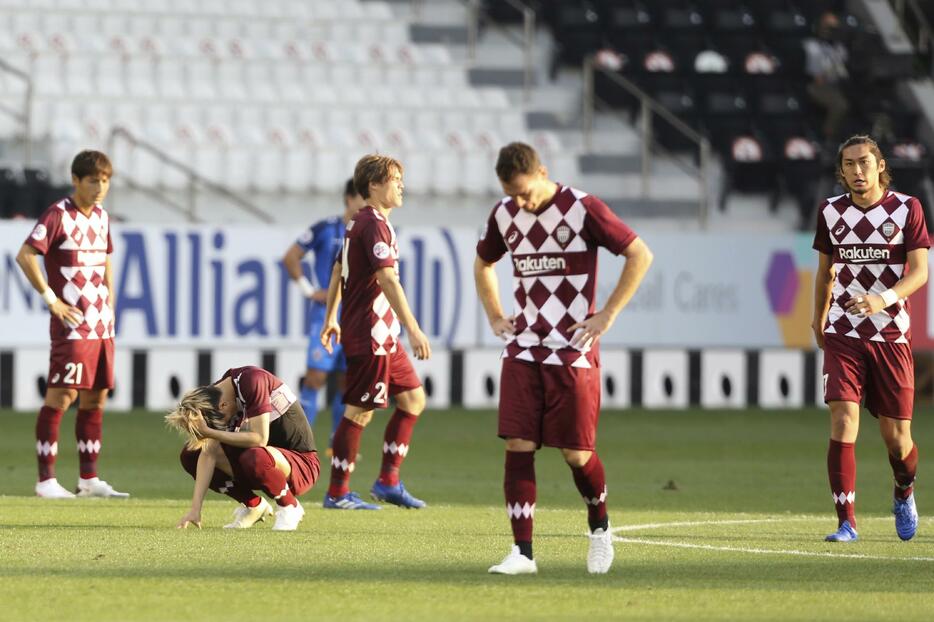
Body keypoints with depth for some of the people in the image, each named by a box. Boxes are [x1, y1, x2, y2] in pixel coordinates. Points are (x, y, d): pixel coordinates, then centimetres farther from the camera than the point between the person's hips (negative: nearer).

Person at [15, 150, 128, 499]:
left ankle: (89, 479, 14)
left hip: (101, 325, 8)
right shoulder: (58, 216, -10)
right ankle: (46, 480, -8)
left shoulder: (101, 217, 14)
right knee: (61, 395, -10)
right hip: (72, 324, -8)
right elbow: (25, 256, -16)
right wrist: (51, 300, -16)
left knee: (95, 398, 8)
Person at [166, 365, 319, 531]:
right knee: (190, 454, -5)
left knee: (256, 457, -40)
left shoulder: (252, 381, -24)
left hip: (301, 464, -7)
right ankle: (254, 505, 7)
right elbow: (209, 453, -12)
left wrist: (209, 432, -29)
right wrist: (195, 509, -21)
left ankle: (289, 507, -10)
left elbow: (259, 439, -31)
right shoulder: (214, 398, -6)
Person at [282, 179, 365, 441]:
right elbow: (290, 258, 1)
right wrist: (308, 290, -4)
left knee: (348, 382, 5)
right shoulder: (325, 229, -4)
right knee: (315, 377, -10)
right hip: (327, 313, -4)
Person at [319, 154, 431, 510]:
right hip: (369, 334, -10)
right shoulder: (374, 225, -16)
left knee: (413, 398, 11)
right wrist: (414, 331, -27)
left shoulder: (359, 223, 15)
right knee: (360, 411, -5)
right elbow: (388, 280, -24)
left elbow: (338, 272, 24)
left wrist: (331, 318, 32)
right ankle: (337, 494, 1)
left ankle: (388, 481, 13)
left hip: (382, 336, 10)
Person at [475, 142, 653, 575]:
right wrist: (494, 316, 13)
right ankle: (522, 552, -5)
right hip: (523, 352, 4)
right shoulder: (504, 216, 5)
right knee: (518, 446, -7)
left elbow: (640, 255, -7)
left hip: (573, 353, -4)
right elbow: (483, 264, 26)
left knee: (576, 453, -1)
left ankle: (600, 528, 27)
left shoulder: (583, 210, -10)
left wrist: (607, 315, -10)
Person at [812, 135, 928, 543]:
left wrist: (885, 299, -26)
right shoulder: (830, 212, 5)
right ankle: (846, 522, -11)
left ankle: (904, 493, 36)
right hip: (842, 334, 1)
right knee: (842, 422, -15)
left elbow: (920, 271, -9)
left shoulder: (906, 209, -3)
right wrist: (818, 319, 24)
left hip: (891, 335, -1)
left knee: (896, 436, 3)